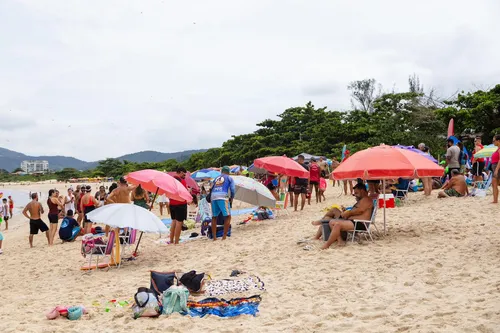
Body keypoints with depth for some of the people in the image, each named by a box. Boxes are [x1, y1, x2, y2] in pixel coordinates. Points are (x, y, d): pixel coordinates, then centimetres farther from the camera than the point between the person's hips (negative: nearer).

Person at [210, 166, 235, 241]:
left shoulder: (216, 178, 27)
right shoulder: (229, 178, 16)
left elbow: (211, 188, 21)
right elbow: (233, 190, 7)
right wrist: (231, 199, 19)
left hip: (213, 197, 5)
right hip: (223, 197, -4)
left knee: (214, 217, 13)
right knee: (227, 216, 2)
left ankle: (214, 237, 12)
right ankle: (224, 236, -6)